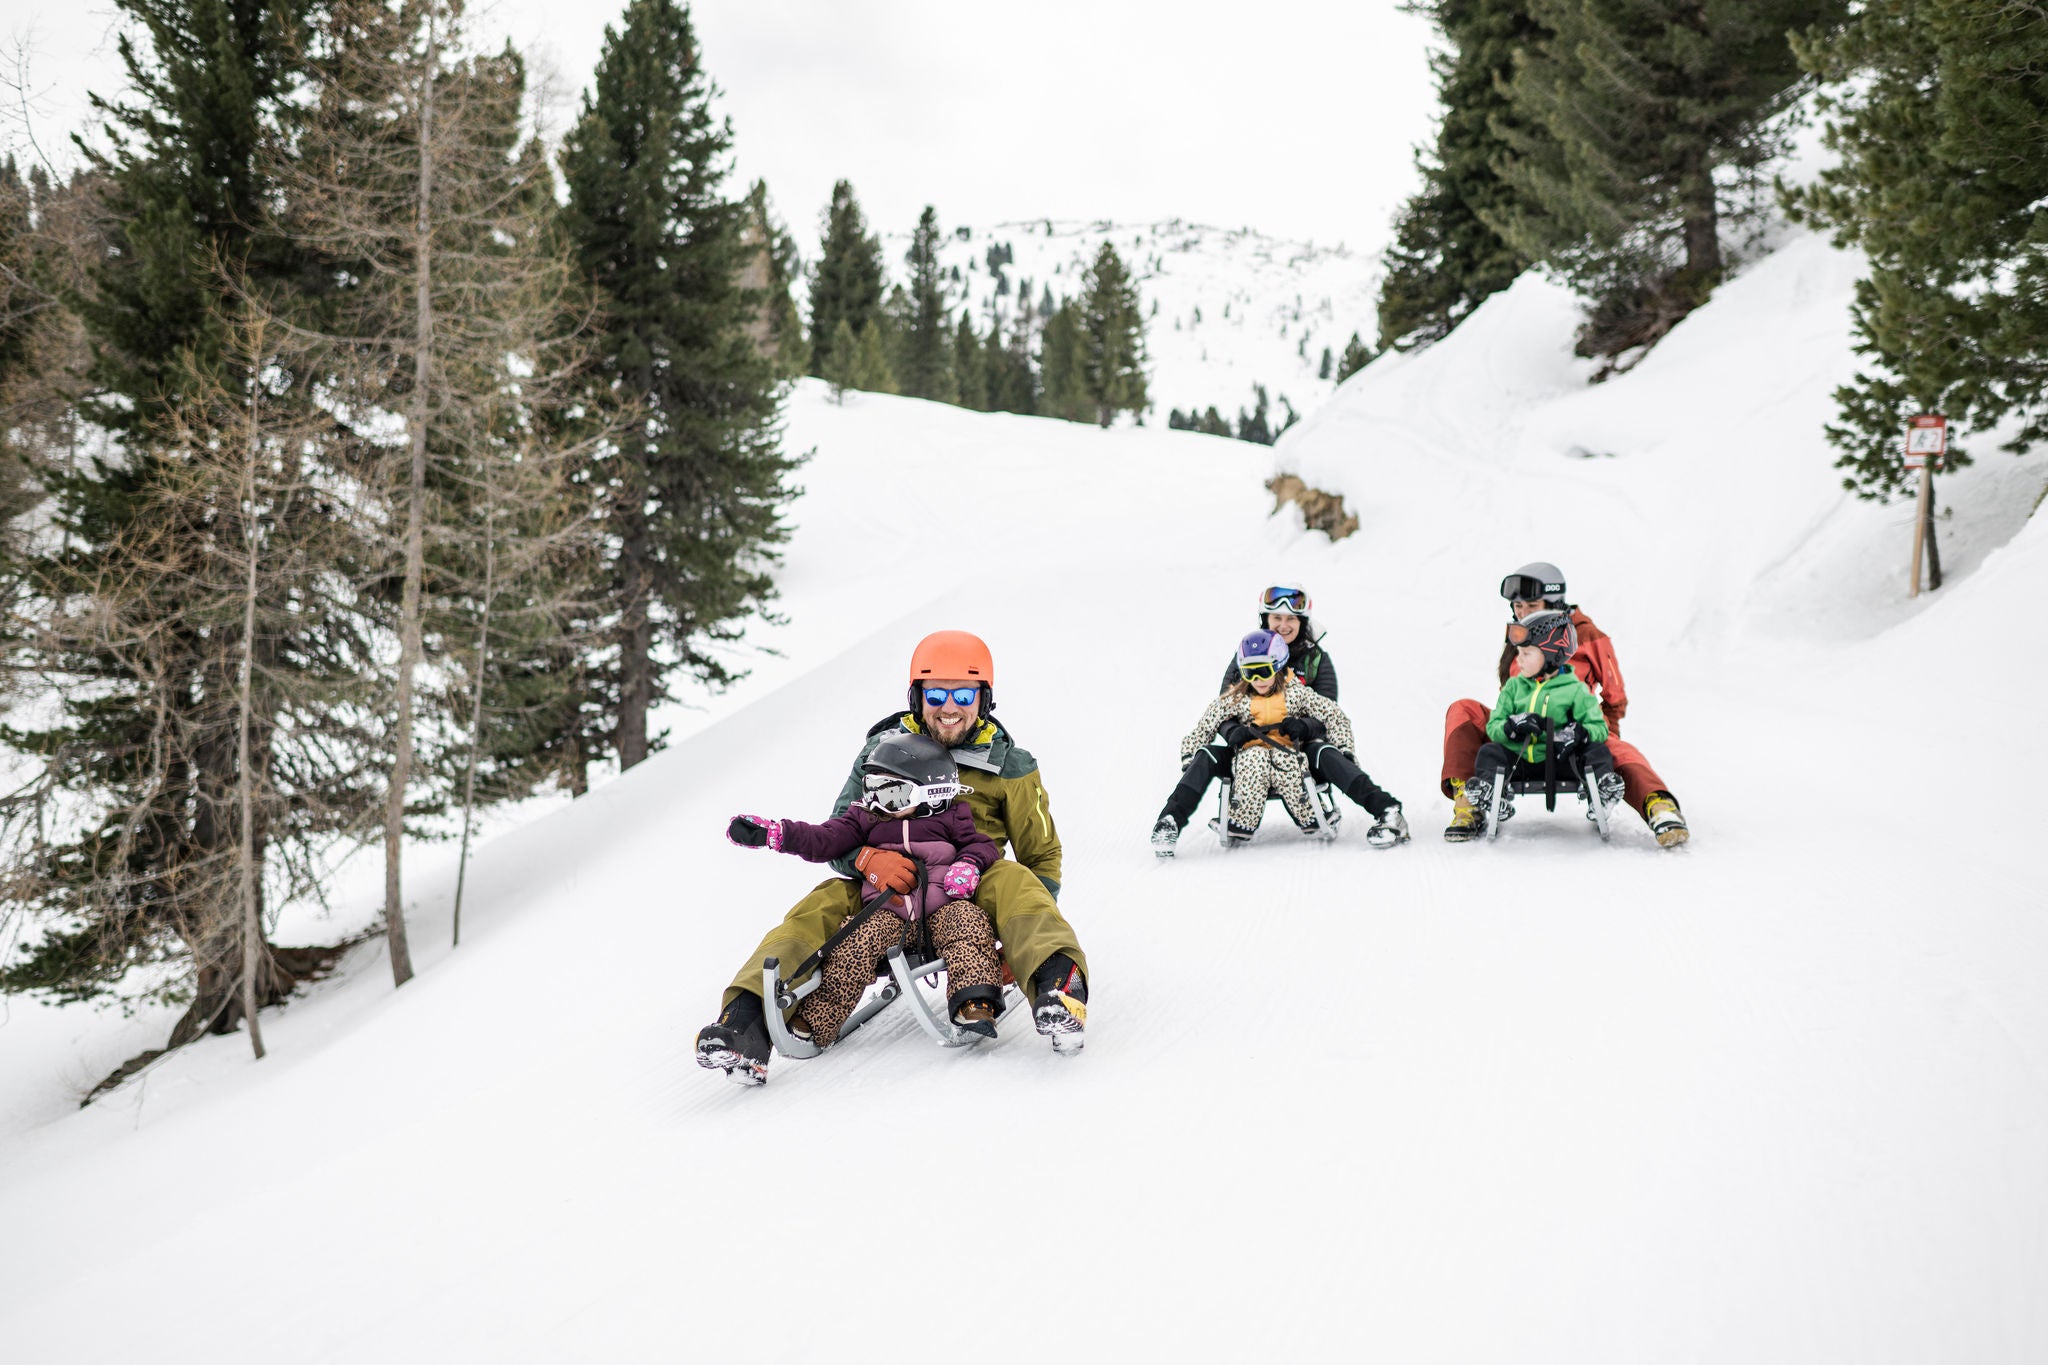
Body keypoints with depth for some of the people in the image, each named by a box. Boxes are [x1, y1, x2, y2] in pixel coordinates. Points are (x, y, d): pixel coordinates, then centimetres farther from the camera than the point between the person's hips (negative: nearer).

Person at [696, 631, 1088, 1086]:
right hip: (890, 890, 2)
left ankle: (1057, 985, -55)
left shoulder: (1008, 766, 5)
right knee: (822, 905, -25)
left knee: (1011, 881, -33)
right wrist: (868, 859, -22)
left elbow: (1042, 856, 10)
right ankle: (747, 1021, -38)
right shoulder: (885, 750, 6)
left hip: (971, 893, -1)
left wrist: (1029, 931, -8)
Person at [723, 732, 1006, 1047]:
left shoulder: (950, 818, 12)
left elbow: (985, 845, 14)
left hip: (943, 906, -1)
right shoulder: (867, 819, 16)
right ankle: (816, 1020, -24)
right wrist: (773, 833, -2)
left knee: (967, 923, -31)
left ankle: (976, 1006, -40)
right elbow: (823, 841, 10)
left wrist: (970, 865, -10)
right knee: (857, 942, -24)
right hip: (889, 912, 1)